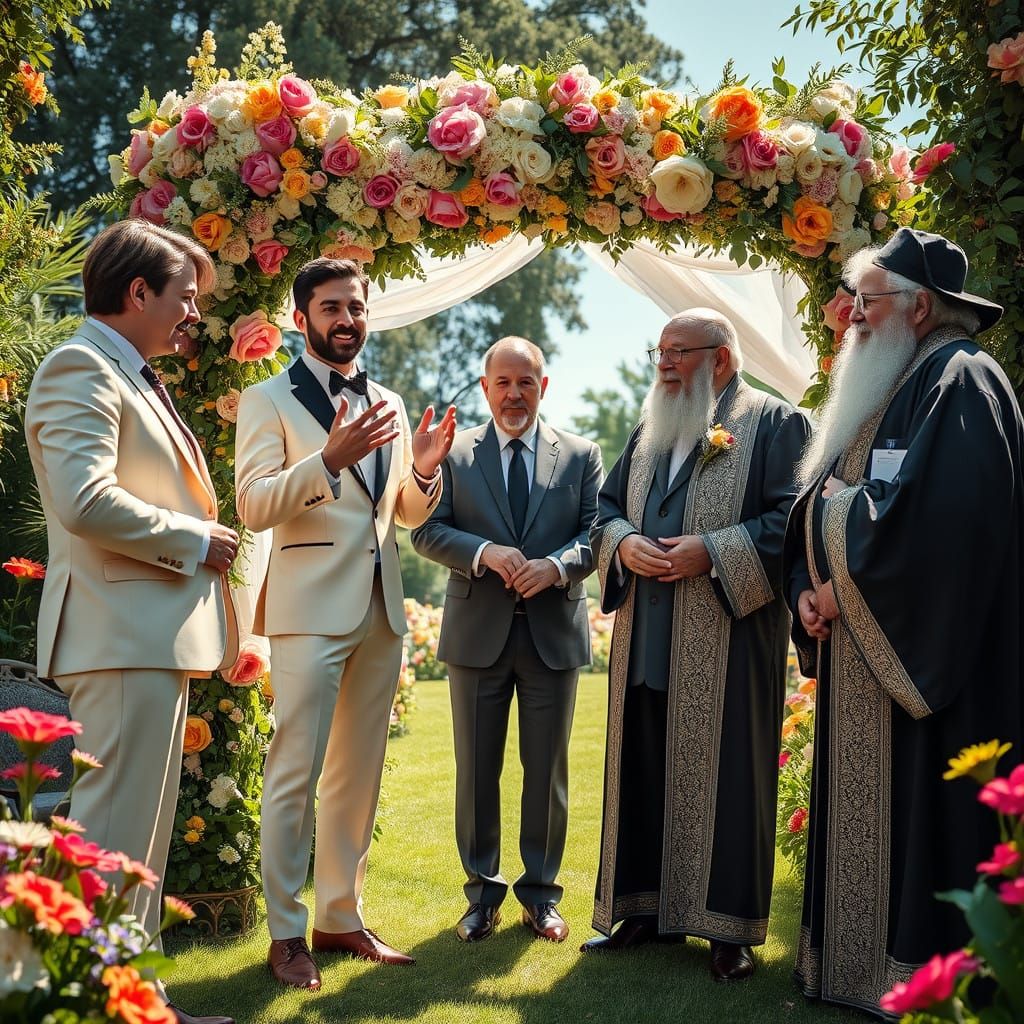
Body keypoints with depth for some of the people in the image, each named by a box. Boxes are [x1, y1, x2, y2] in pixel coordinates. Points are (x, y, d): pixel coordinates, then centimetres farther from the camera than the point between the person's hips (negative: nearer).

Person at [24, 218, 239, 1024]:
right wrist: (195, 539, -14)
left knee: (142, 834, 15)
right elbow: (86, 500, -24)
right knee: (114, 836, -6)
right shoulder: (81, 369, -11)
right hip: (125, 633, -11)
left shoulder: (134, 380, 21)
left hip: (159, 633, 11)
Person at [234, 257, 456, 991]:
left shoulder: (389, 405, 16)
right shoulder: (270, 400, -1)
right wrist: (330, 458, -26)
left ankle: (341, 918, 22)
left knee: (359, 775, 11)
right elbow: (255, 504, -13)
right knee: (295, 775, -5)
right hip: (311, 608, -6)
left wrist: (425, 468, -3)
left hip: (380, 611, 6)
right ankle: (286, 933, 6)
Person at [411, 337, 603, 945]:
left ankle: (541, 891, 21)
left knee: (548, 768, 8)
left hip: (554, 632, 0)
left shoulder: (581, 455, 6)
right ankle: (482, 891, 20)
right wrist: (484, 552, -18)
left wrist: (557, 564, -19)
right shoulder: (454, 453, 4)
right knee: (477, 769, 7)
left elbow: (596, 533, 0)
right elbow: (427, 530, -2)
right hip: (478, 632, 0)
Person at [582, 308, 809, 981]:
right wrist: (625, 544, -4)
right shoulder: (650, 431, 19)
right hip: (646, 642, 6)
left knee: (723, 773, -1)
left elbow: (793, 518, -10)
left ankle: (730, 924, 9)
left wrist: (711, 552, -19)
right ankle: (644, 907, 19)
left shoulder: (775, 424, 0)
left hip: (727, 640, -6)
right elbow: (607, 510, 19)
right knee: (644, 772, 8)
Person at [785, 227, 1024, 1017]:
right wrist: (809, 588, -1)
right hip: (857, 645, 10)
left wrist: (844, 582, -13)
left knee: (917, 808, -4)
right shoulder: (877, 393, 19)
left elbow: (938, 516, -26)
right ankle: (853, 958, 21)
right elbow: (817, 509, 17)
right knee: (859, 804, 12)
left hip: (923, 648, -9)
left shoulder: (958, 382, -11)